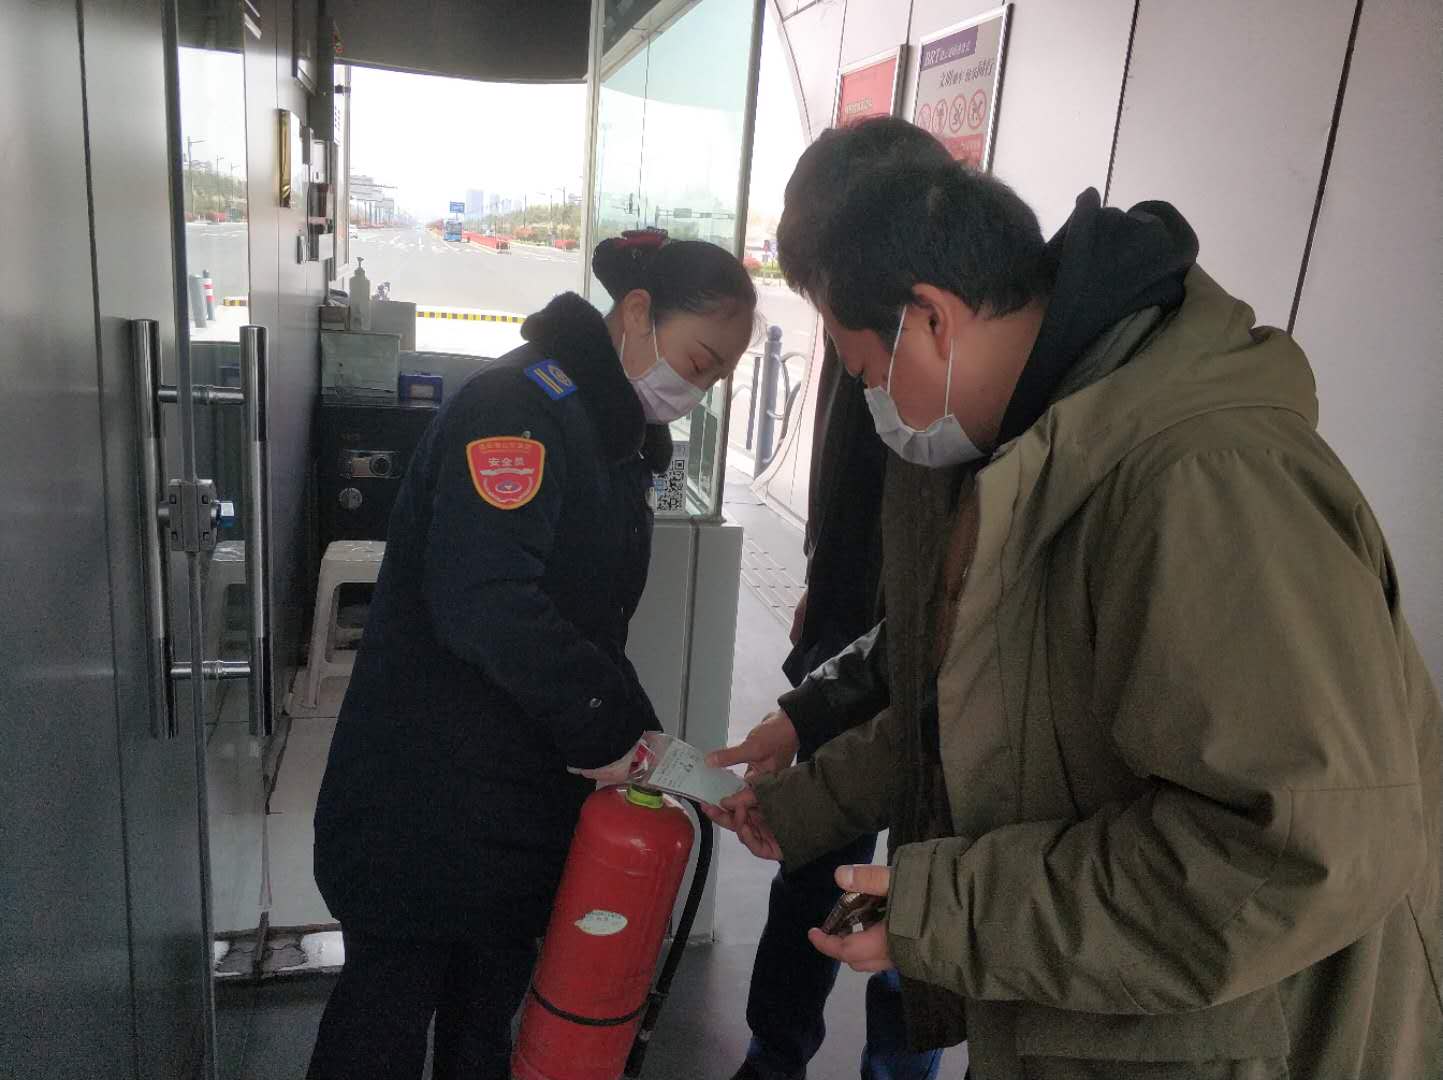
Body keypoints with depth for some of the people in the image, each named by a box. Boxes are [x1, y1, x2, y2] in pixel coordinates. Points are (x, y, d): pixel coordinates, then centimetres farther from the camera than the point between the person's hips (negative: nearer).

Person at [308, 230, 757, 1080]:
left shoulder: (617, 436, 11)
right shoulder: (521, 404, -19)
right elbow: (482, 601, -31)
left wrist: (636, 741, 0)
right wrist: (613, 732, -24)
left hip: (532, 795, 8)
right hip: (427, 796, -8)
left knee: (489, 1008, 20)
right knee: (388, 1009, 8)